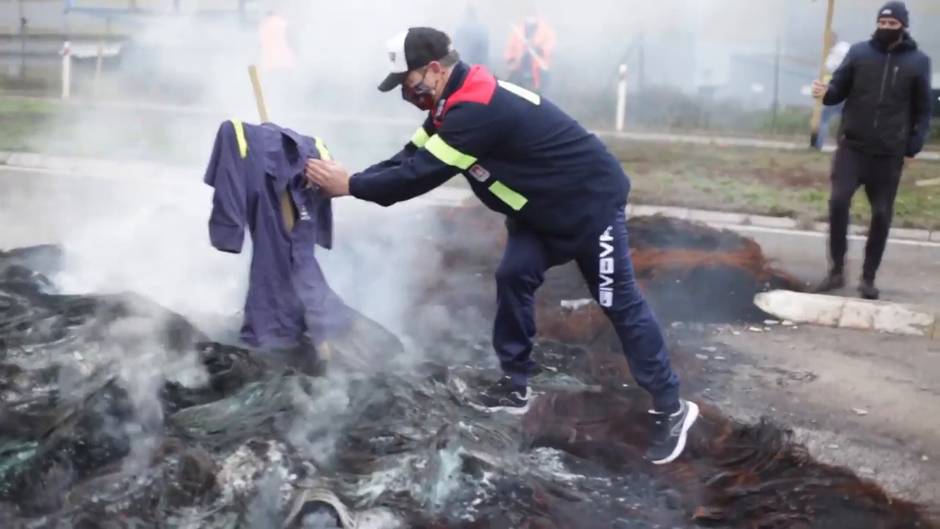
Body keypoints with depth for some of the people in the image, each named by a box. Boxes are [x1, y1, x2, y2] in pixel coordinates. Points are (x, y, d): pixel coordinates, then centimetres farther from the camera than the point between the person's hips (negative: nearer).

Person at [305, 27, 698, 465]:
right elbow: (412, 156, 4)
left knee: (619, 303, -3)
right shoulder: (459, 101, 2)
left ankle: (671, 409, 8)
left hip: (591, 202, -9)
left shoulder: (477, 110, -30)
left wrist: (350, 185, -19)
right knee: (513, 277, 4)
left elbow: (422, 174, -29)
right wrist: (351, 176, -8)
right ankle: (516, 385, 16)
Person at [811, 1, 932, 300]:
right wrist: (826, 93, -17)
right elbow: (840, 90, 7)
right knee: (838, 201, -10)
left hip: (889, 153, 0)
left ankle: (868, 277, 16)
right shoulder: (859, 52, 4)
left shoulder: (918, 62, 3)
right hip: (852, 146, 0)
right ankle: (836, 270, 5)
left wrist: (914, 147, -1)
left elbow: (922, 110, 7)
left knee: (881, 214, 4)